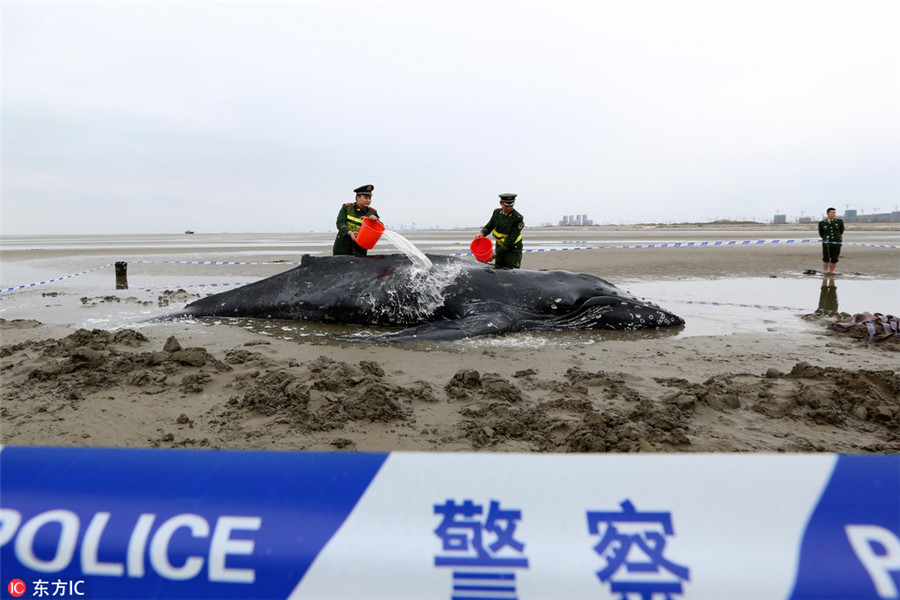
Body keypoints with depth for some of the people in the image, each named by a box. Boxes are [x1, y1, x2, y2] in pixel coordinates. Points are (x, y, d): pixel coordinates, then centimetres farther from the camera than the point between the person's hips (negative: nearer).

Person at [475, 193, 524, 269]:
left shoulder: (518, 218, -19)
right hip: (499, 247, 6)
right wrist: (482, 233, -14)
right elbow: (489, 226, 11)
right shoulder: (497, 212, 0)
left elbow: (511, 240, -21)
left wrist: (497, 253, -22)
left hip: (513, 249, -5)